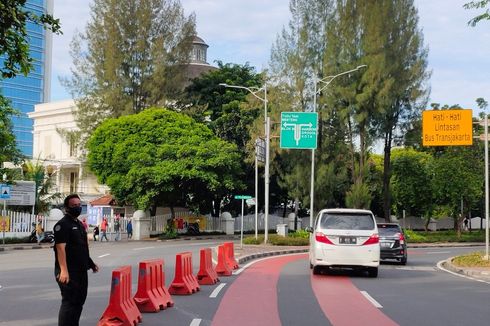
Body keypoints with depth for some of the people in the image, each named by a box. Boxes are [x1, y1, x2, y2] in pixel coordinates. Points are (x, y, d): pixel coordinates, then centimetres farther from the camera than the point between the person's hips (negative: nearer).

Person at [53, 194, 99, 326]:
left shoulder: (79, 224, 17)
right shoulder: (63, 224, -13)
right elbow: (60, 248, -22)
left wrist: (90, 263, 25)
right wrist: (64, 270, -30)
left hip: (81, 270, 9)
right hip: (69, 272, -9)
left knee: (79, 300, 15)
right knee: (69, 302, -8)